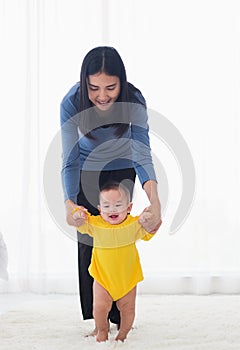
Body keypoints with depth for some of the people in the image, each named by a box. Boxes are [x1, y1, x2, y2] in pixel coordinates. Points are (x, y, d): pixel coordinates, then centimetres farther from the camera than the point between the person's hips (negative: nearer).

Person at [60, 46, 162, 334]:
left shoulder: (134, 101, -33)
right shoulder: (72, 102, -33)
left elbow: (142, 155, -37)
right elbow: (70, 161, -32)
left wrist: (154, 200, -55)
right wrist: (69, 204, -49)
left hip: (121, 167, 0)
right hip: (86, 167, 0)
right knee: (88, 239, -1)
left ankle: (117, 313, 13)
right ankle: (92, 315, 8)